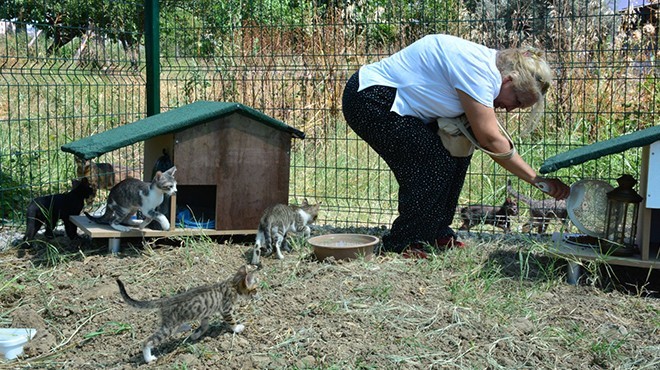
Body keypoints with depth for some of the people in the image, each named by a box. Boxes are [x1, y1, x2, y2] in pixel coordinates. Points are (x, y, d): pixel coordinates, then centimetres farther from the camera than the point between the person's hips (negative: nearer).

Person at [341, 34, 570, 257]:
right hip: (369, 100, -10)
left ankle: (436, 235, 12)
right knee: (436, 163, -15)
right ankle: (399, 245, -5)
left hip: (395, 102, 10)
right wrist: (537, 180, -18)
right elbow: (490, 140, -24)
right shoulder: (477, 70, -25)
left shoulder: (486, 63, 5)